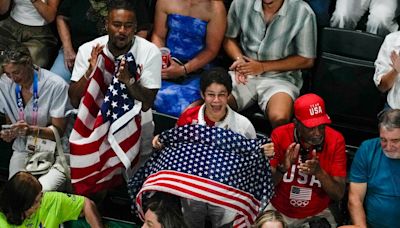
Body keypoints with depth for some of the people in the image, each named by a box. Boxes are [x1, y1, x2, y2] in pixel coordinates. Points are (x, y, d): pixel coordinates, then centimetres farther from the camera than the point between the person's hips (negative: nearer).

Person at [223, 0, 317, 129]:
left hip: (280, 76, -3)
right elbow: (228, 38, 12)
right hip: (245, 74, 3)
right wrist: (239, 59, -10)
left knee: (279, 118, -33)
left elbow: (307, 60, -6)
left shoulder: (303, 13, -14)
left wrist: (263, 66, -12)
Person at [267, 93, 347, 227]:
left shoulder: (335, 140, -13)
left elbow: (339, 194, -14)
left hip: (317, 215, 1)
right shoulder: (280, 135, -14)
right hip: (278, 211, 0)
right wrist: (282, 168, -31)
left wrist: (319, 172, -30)